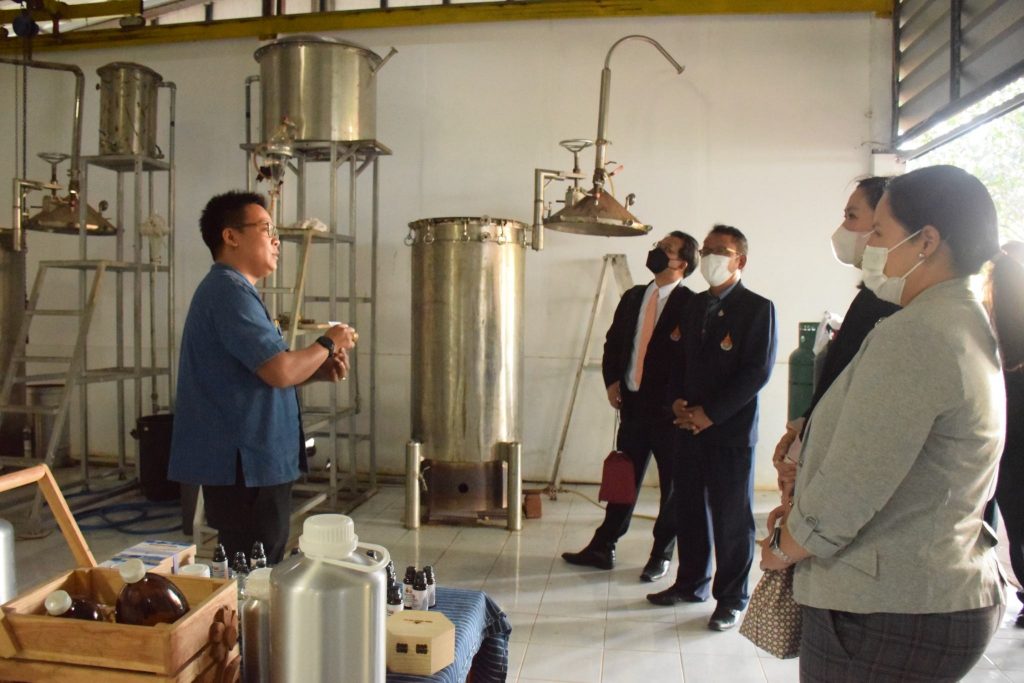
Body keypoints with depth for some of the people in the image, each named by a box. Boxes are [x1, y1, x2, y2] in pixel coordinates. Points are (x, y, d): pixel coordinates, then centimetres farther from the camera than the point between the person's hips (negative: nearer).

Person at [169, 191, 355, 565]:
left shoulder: (231, 289, 17)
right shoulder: (230, 290, -17)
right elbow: (280, 371, -25)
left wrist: (319, 369, 7)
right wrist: (328, 344, -7)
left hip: (252, 462, 11)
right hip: (245, 466, -11)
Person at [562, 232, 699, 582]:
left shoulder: (691, 305, -9)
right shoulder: (633, 297, 11)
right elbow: (613, 341, 16)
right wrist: (612, 380, 3)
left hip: (670, 410, -5)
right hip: (632, 404, 5)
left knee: (672, 485, 9)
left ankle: (661, 556, 23)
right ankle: (602, 548, 23)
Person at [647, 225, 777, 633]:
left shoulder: (757, 308, -6)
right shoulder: (695, 305, 14)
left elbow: (758, 371, -13)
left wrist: (711, 413, -15)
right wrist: (677, 401, 0)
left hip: (731, 430, -6)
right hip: (691, 427, 6)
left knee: (731, 517, 4)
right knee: (689, 510, 13)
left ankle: (731, 598, 18)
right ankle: (691, 583, 29)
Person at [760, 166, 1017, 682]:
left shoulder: (911, 335, -22)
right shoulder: (968, 326, 10)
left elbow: (847, 489, -23)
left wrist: (781, 549, -5)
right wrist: (802, 512, 6)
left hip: (886, 617, -9)